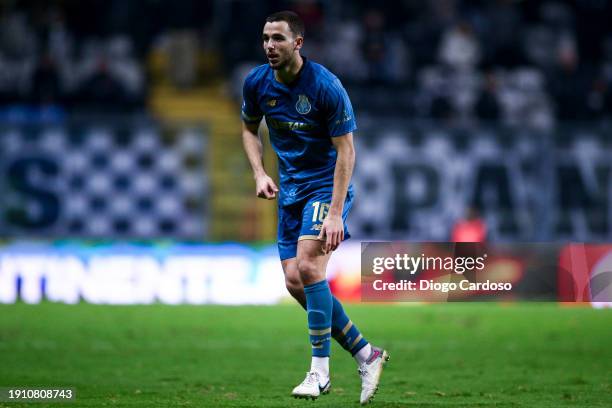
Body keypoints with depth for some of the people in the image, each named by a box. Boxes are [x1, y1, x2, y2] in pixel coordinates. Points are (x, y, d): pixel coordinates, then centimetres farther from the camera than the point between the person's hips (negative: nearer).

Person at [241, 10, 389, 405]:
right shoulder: (257, 83, -3)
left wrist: (336, 213, -25)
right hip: (290, 188, 7)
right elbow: (249, 129, 16)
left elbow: (346, 150, -18)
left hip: (326, 184, -7)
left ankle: (320, 370, -14)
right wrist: (260, 173, -2)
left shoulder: (326, 86, -20)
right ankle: (366, 353, 11)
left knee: (308, 266, -23)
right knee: (295, 281, -1)